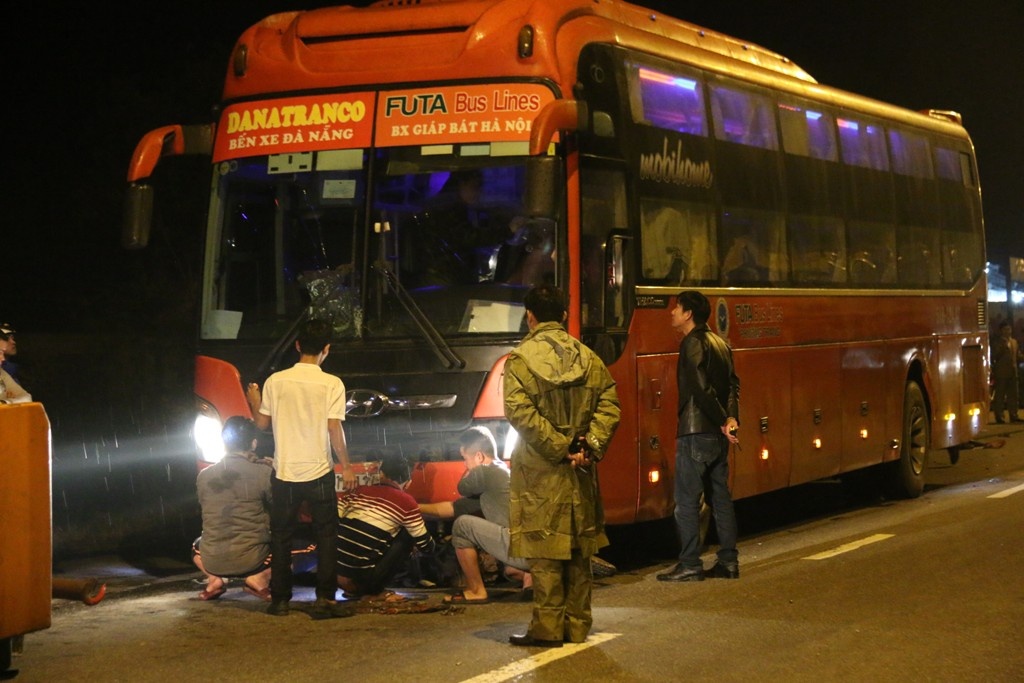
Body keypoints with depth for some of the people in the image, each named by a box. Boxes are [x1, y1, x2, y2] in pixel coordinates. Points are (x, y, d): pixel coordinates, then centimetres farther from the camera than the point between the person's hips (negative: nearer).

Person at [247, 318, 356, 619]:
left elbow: (262, 423, 5)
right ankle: (324, 599, -2)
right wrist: (346, 467, 0)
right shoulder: (332, 384, -8)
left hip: (284, 472, 2)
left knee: (281, 537, 12)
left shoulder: (275, 381, -2)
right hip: (319, 472, -2)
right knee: (326, 536, 6)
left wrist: (254, 402, 26)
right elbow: (334, 429, -11)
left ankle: (280, 600, 13)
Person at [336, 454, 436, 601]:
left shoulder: (360, 491, 13)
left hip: (336, 572, 6)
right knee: (406, 536, 11)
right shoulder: (406, 502, 1)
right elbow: (426, 545, 7)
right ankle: (373, 591, 6)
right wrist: (431, 546, 33)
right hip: (364, 574, -6)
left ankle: (353, 587, 15)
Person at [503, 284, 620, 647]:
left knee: (545, 551, -1)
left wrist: (560, 447, -14)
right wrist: (589, 446, -8)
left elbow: (520, 412, -17)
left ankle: (547, 628, 0)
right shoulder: (589, 358, 8)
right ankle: (578, 625, 16)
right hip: (580, 472, 5)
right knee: (579, 551, 12)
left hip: (539, 472, -5)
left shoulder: (520, 359, -8)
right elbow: (608, 406, 0)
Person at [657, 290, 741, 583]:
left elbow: (702, 389, -20)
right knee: (721, 496, 12)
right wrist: (731, 418, -1)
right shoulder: (720, 343, 15)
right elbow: (733, 383, 10)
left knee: (687, 499, -4)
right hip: (718, 435, 9)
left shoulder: (692, 344, -12)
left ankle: (690, 565, -4)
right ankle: (728, 561, 14)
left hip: (695, 432, -9)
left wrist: (723, 422, -15)